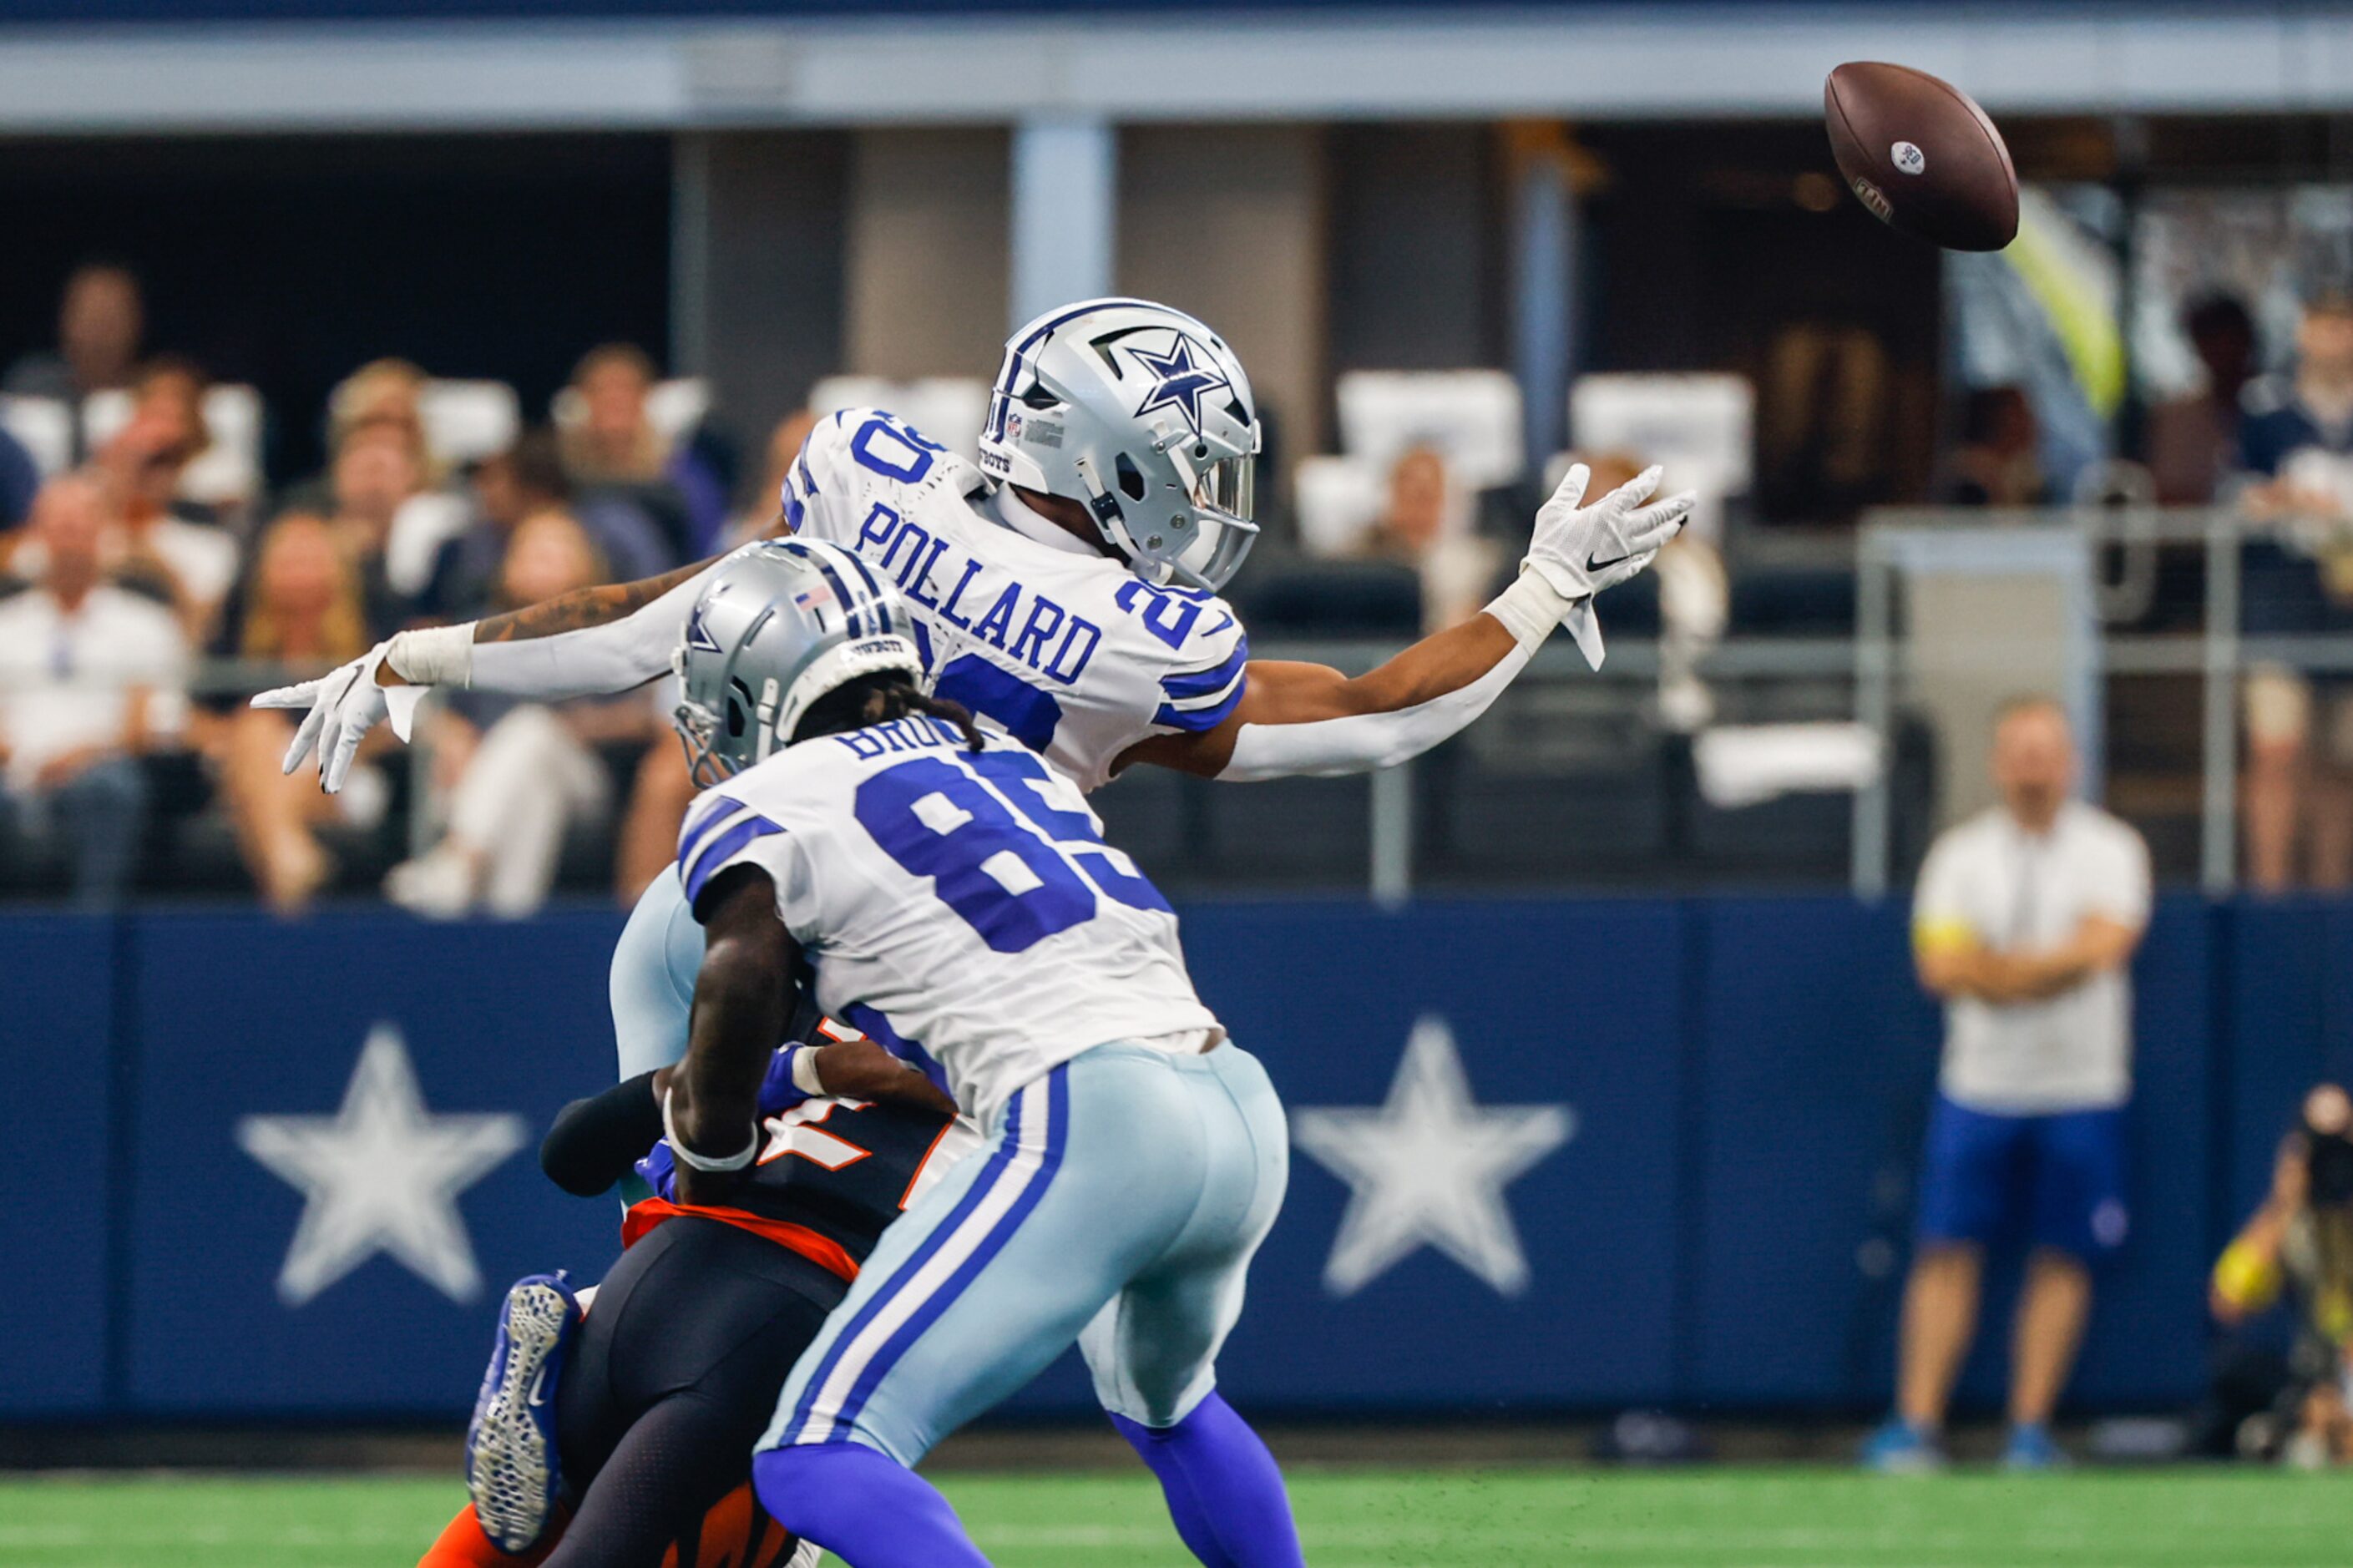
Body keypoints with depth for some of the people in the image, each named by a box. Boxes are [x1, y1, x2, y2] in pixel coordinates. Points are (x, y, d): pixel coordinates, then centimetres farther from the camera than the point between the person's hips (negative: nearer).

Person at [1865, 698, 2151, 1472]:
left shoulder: (2111, 848, 0)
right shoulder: (1961, 852, 5)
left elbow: (2102, 946, -14)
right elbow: (1941, 967, -6)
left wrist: (1991, 966, -11)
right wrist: (2048, 968, -14)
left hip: (2083, 1093, -1)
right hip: (1979, 1086, 1)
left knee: (2062, 1260, 0)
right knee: (1948, 1254, -5)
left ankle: (2031, 1430, 6)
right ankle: (1916, 1426, -5)